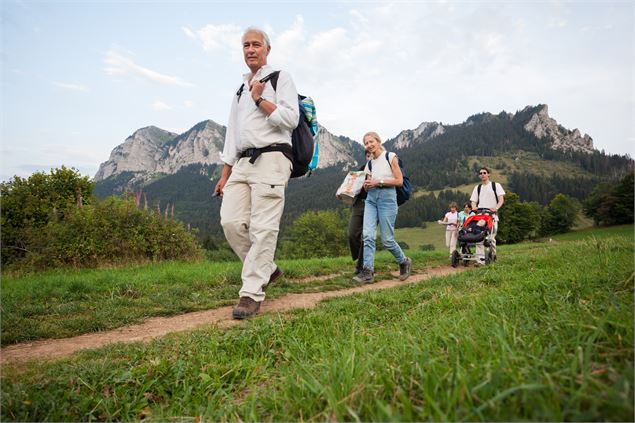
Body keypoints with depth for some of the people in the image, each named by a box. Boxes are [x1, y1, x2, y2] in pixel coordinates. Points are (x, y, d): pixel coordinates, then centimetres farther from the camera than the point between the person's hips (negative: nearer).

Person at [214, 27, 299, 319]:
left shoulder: (280, 78, 9)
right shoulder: (240, 89, 27)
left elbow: (290, 119, -7)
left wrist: (259, 99, 0)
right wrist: (224, 176, 18)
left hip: (270, 159, -6)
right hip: (242, 163, 7)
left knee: (262, 228, -11)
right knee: (230, 222, -6)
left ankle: (252, 293, -6)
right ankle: (267, 269, 12)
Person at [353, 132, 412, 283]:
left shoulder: (390, 157, 2)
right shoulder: (369, 164, 16)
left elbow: (399, 181, -4)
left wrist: (379, 182, -12)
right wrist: (366, 185, -4)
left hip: (387, 198, -5)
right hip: (371, 198, 5)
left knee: (387, 239, -3)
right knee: (367, 235, -12)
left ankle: (404, 262, 22)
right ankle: (368, 271, -11)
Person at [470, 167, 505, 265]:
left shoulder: (496, 185, 11)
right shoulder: (477, 188, 20)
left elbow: (501, 199, 1)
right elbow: (473, 201, 14)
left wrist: (496, 208, -18)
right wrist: (474, 208, -9)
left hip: (492, 215, -2)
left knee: (491, 237, -6)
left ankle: (492, 257, 11)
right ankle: (480, 259, -12)